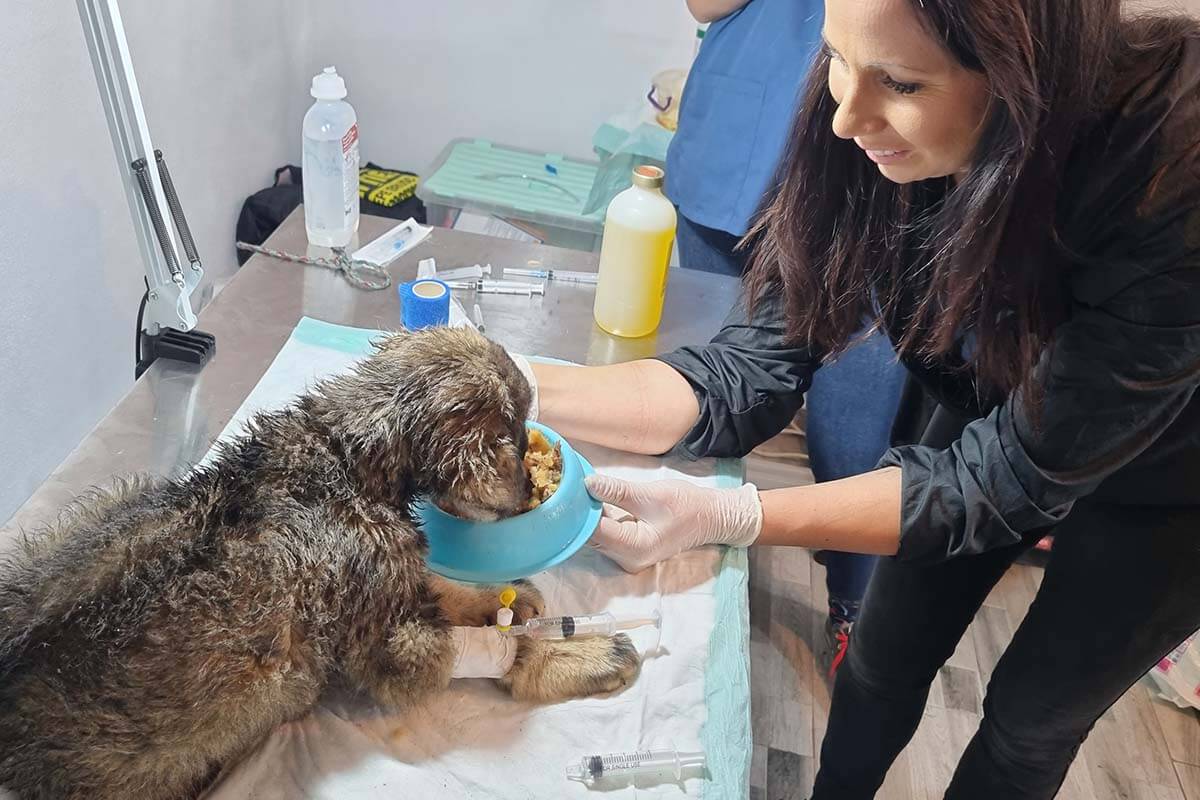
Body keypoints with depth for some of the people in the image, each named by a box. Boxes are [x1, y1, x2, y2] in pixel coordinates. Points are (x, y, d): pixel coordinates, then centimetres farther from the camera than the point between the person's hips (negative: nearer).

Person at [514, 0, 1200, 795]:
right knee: (885, 659, 16)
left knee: (1032, 716, 16)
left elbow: (1011, 475, -33)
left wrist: (725, 516, -43)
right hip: (976, 419, 3)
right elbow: (756, 368, -24)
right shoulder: (867, 147, -27)